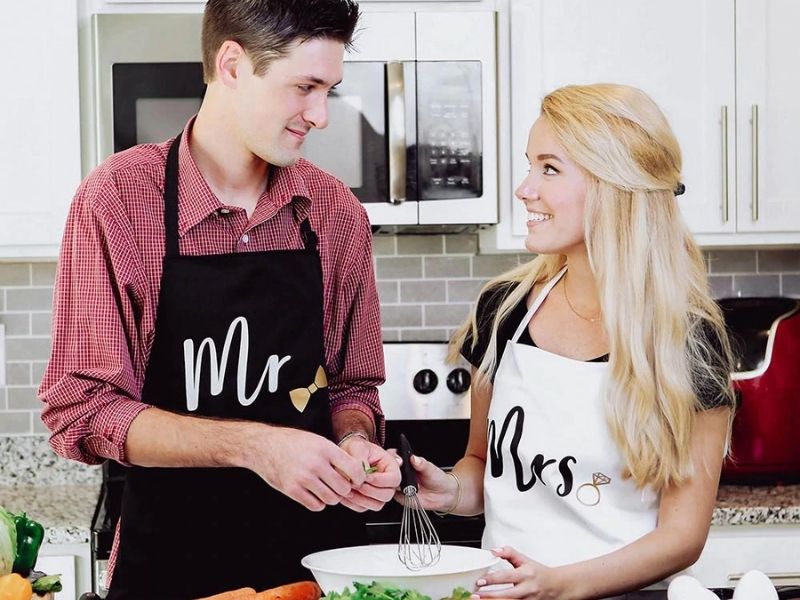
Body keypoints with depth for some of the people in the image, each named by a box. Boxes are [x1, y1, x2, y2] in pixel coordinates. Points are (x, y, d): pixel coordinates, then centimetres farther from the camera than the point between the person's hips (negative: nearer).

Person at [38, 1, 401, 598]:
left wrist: (355, 443, -11)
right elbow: (81, 409, -13)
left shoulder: (338, 214, 0)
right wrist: (251, 444, -23)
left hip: (319, 549, 3)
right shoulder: (117, 199, -10)